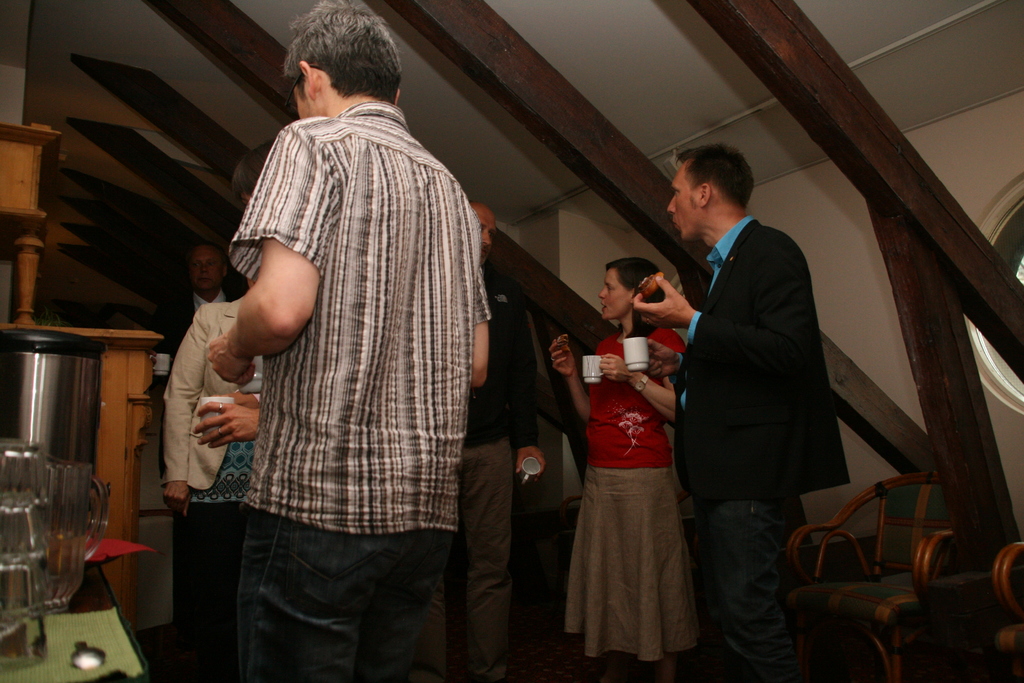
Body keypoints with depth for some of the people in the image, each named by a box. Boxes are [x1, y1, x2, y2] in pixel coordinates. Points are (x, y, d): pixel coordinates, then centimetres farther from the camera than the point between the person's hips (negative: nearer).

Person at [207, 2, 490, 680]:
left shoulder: (314, 141, -2)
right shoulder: (449, 186, 17)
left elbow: (281, 307, -19)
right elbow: (476, 366, 16)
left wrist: (233, 350, 3)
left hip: (321, 497, -7)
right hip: (428, 508, 7)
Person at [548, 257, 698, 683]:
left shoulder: (664, 340, -4)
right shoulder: (606, 345, 16)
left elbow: (679, 410, -14)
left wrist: (632, 376, -18)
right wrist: (571, 376, 4)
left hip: (644, 477, -7)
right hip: (599, 476, 7)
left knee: (650, 573, 1)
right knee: (608, 575, 12)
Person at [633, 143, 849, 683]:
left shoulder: (771, 250, -9)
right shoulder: (724, 263, 18)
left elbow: (788, 351, -22)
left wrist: (691, 322, -19)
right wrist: (682, 366, 9)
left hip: (748, 465, -10)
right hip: (715, 467, 10)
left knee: (747, 609, -7)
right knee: (729, 612, 16)